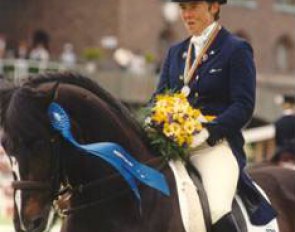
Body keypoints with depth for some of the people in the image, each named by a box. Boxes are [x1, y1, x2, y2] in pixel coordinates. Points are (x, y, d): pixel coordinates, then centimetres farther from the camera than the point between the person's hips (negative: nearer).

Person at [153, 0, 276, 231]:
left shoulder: (237, 49, 4)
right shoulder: (175, 52, 23)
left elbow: (244, 106, -5)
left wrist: (207, 132, -19)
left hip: (216, 143, -6)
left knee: (217, 209, -29)